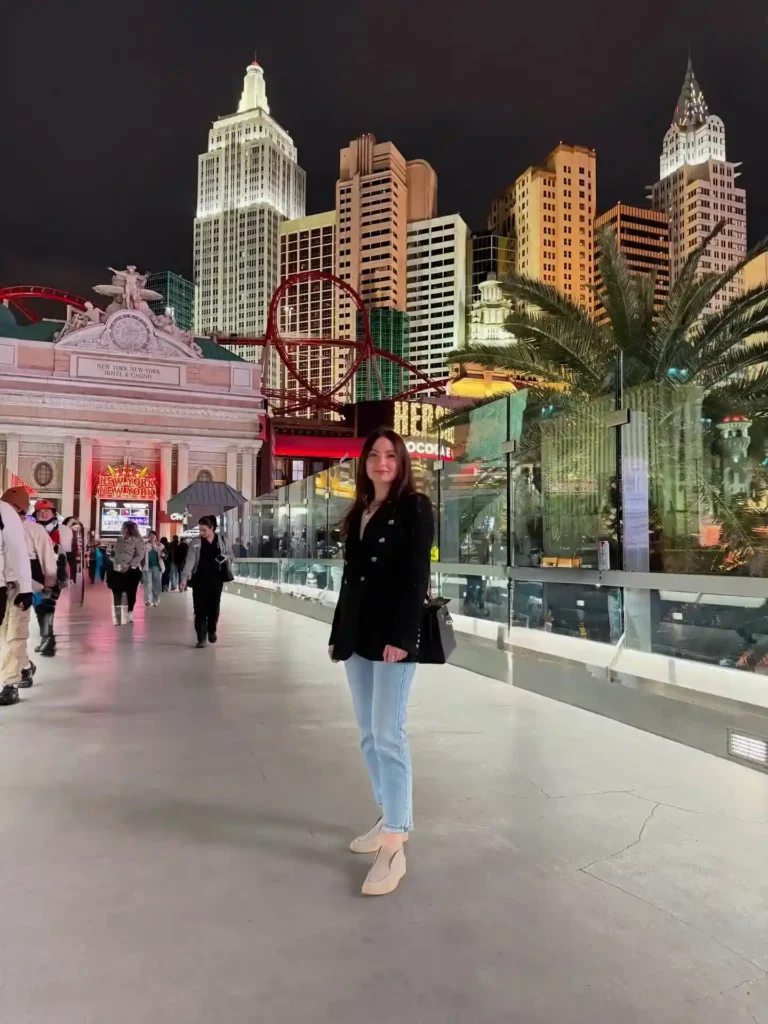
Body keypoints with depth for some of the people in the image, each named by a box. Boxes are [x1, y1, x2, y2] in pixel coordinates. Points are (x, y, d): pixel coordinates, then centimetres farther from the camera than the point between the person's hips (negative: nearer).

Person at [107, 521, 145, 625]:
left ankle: (130, 613, 17)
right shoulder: (119, 539, 14)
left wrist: (129, 566, -19)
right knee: (116, 593, 3)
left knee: (130, 593, 3)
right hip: (117, 570, 6)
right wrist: (114, 563, 3)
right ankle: (117, 616, 11)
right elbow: (115, 553, 20)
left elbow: (140, 555, -12)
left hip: (131, 571, -5)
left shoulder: (137, 540, -5)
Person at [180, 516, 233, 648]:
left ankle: (212, 631, 34)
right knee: (200, 608, -4)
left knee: (214, 606, 11)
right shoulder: (195, 542, -5)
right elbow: (189, 561, -11)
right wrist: (184, 578, -22)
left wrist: (224, 557, -12)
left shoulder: (221, 540, 1)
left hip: (216, 579, 2)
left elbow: (230, 555, 12)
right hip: (200, 579, -2)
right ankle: (201, 638, 1)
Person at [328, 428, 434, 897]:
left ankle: (394, 847, -1)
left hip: (394, 634, -7)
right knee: (369, 734, 12)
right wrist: (338, 632, 15)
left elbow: (416, 577, -13)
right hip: (357, 635, 8)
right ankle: (392, 818, 27)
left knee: (388, 734, -8)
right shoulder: (359, 512, 16)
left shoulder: (414, 507, -4)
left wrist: (401, 637, -21)